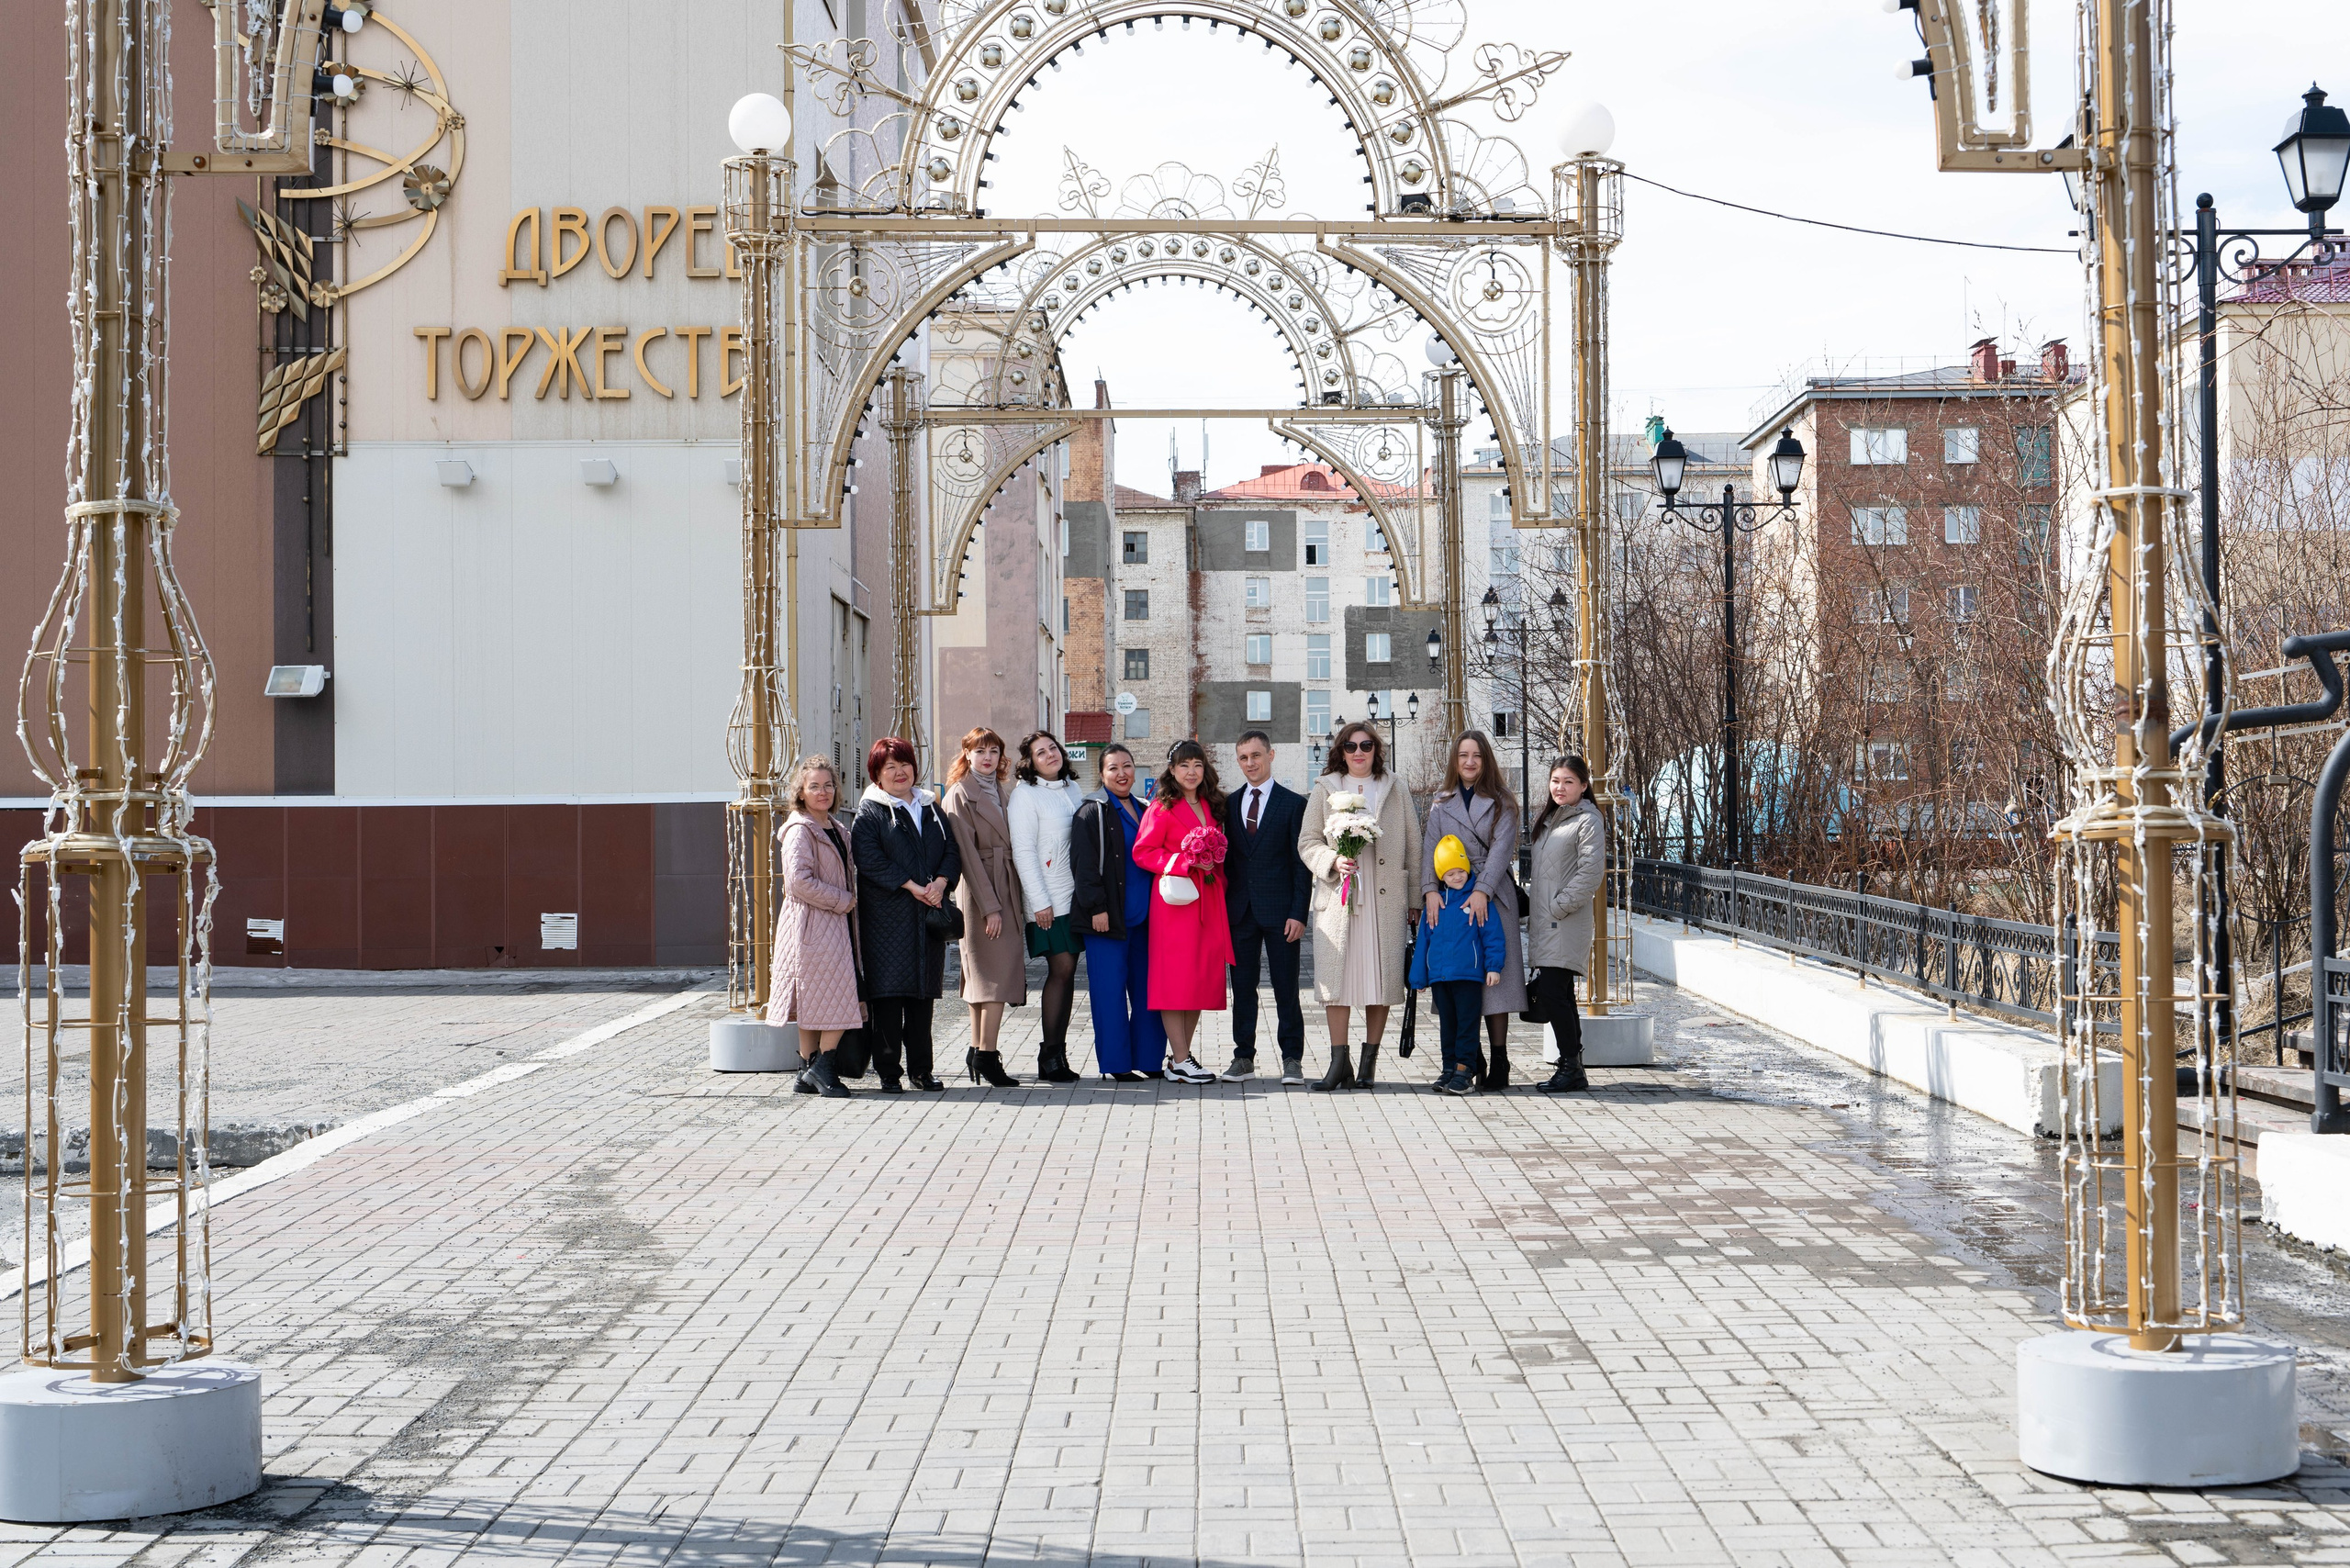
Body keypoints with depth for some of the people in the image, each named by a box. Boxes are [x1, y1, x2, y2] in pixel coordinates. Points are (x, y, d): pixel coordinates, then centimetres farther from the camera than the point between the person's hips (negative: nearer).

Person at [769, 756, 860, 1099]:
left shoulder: (834, 828, 17)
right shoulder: (800, 829, -11)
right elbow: (798, 880, -21)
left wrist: (848, 901, 11)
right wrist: (842, 901, -15)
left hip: (835, 924, 9)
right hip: (812, 926, -9)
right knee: (835, 998, -11)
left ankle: (811, 1073, 11)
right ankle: (820, 1068, -5)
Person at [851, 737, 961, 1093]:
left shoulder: (930, 807, 17)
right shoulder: (869, 811, 0)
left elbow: (952, 850, 11)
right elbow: (868, 859, -12)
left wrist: (940, 883, -8)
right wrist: (911, 886, -17)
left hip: (929, 913, 5)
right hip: (887, 914, -5)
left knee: (924, 991, 7)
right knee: (889, 991, -6)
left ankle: (921, 1068, 14)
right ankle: (888, 1072, -1)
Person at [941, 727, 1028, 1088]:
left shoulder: (1003, 791, 17)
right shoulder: (960, 794, -6)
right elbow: (967, 853, -11)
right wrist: (989, 906, -16)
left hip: (1007, 890, 7)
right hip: (981, 892, -7)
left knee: (983, 973, 9)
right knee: (997, 971, -12)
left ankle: (978, 1052, 13)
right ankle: (986, 1055, -11)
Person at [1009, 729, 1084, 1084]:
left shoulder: (1073, 789, 15)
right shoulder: (1025, 794, -4)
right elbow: (1023, 852, -9)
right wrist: (1040, 902, -14)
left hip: (1076, 895, 6)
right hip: (1048, 900, -6)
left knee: (1067, 971, 3)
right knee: (1061, 968, -11)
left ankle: (1058, 1053, 5)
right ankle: (1050, 1055, -6)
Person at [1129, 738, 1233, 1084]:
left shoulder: (1211, 805, 15)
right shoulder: (1162, 807, -4)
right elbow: (1142, 852, -8)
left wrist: (1214, 867, 6)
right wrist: (1186, 861, -14)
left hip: (1208, 898, 7)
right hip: (1175, 898, -7)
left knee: (1203, 976, 5)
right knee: (1176, 976, -6)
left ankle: (1181, 1056, 13)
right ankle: (1180, 1062, -5)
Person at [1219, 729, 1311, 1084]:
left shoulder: (1293, 803, 1)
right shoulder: (1229, 804, 12)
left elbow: (1302, 863, -2)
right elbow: (1225, 857, 13)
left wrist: (1298, 913, -9)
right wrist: (1223, 905, 4)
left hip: (1279, 910, -3)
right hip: (1239, 909, 3)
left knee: (1286, 988, 0)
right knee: (1242, 986, 6)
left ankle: (1292, 1059, 6)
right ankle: (1243, 1058, 13)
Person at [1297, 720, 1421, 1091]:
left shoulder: (1397, 791, 12)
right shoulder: (1325, 790, 11)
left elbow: (1413, 847, 11)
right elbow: (1307, 842, 8)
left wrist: (1415, 898, 7)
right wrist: (1333, 861, -12)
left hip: (1386, 899, 0)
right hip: (1337, 896, 0)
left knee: (1382, 977, -1)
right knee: (1336, 978, -6)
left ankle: (1370, 1060, 8)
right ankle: (1340, 1062, -2)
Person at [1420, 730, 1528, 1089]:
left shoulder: (1502, 803, 7)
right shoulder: (1441, 803, 14)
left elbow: (1500, 849, -6)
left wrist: (1482, 891, -20)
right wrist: (1429, 889, -14)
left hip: (1492, 897, -2)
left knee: (1494, 975, -6)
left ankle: (1498, 1062, -4)